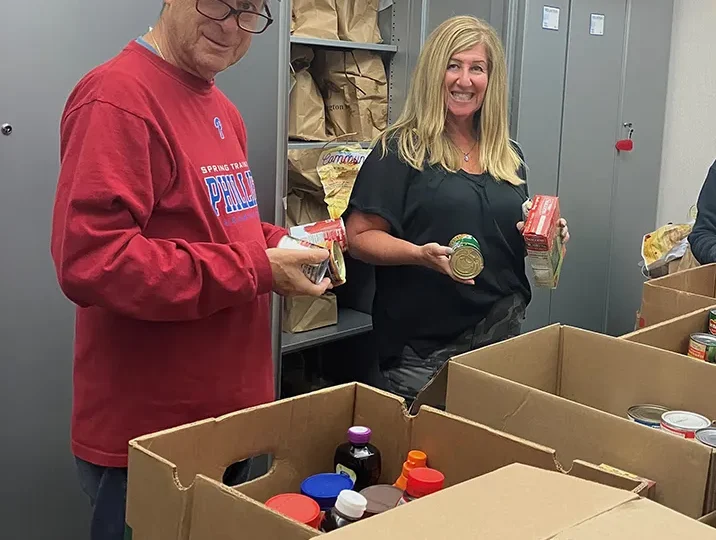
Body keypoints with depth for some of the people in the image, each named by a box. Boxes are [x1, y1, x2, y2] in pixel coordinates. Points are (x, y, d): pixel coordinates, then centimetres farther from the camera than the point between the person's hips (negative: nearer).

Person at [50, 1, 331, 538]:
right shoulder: (118, 97, -19)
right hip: (146, 434, -9)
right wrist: (257, 270, -23)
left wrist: (279, 244, -1)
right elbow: (89, 260, -27)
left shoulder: (221, 109, 10)